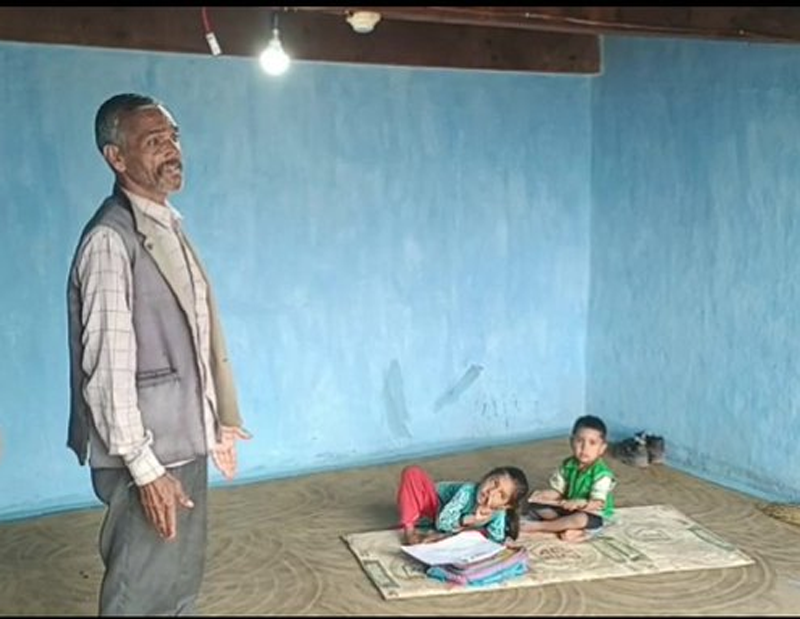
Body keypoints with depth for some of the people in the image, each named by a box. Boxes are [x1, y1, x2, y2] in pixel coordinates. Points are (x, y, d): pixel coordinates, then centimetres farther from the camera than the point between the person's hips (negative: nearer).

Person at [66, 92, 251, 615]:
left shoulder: (170, 227, 9)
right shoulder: (110, 240, -19)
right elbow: (107, 367, -22)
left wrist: (217, 422, 17)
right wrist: (144, 468, -22)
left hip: (185, 443, 9)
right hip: (146, 456, -8)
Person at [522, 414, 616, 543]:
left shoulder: (602, 473, -23)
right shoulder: (568, 465, -5)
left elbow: (598, 504, -29)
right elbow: (558, 491, 0)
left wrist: (580, 503, -49)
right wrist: (544, 494, -22)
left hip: (594, 515, -6)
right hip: (568, 509, 6)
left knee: (581, 519, -41)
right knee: (535, 505, -8)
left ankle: (537, 526, -21)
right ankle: (572, 529, -20)